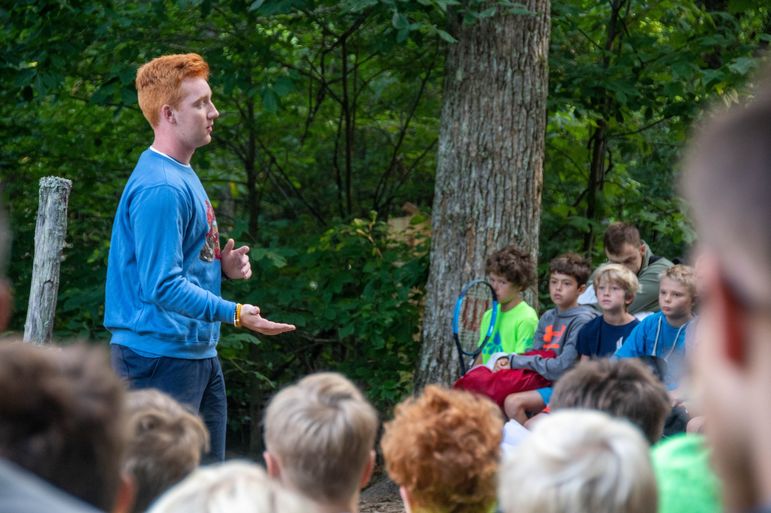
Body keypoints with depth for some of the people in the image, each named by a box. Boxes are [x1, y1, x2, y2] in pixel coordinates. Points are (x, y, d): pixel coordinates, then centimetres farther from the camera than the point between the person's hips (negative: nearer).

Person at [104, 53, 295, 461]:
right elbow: (160, 285, -24)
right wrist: (233, 313, -29)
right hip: (160, 355, -10)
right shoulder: (159, 188, -18)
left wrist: (222, 266, 5)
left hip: (200, 352, 10)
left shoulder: (184, 176, 15)